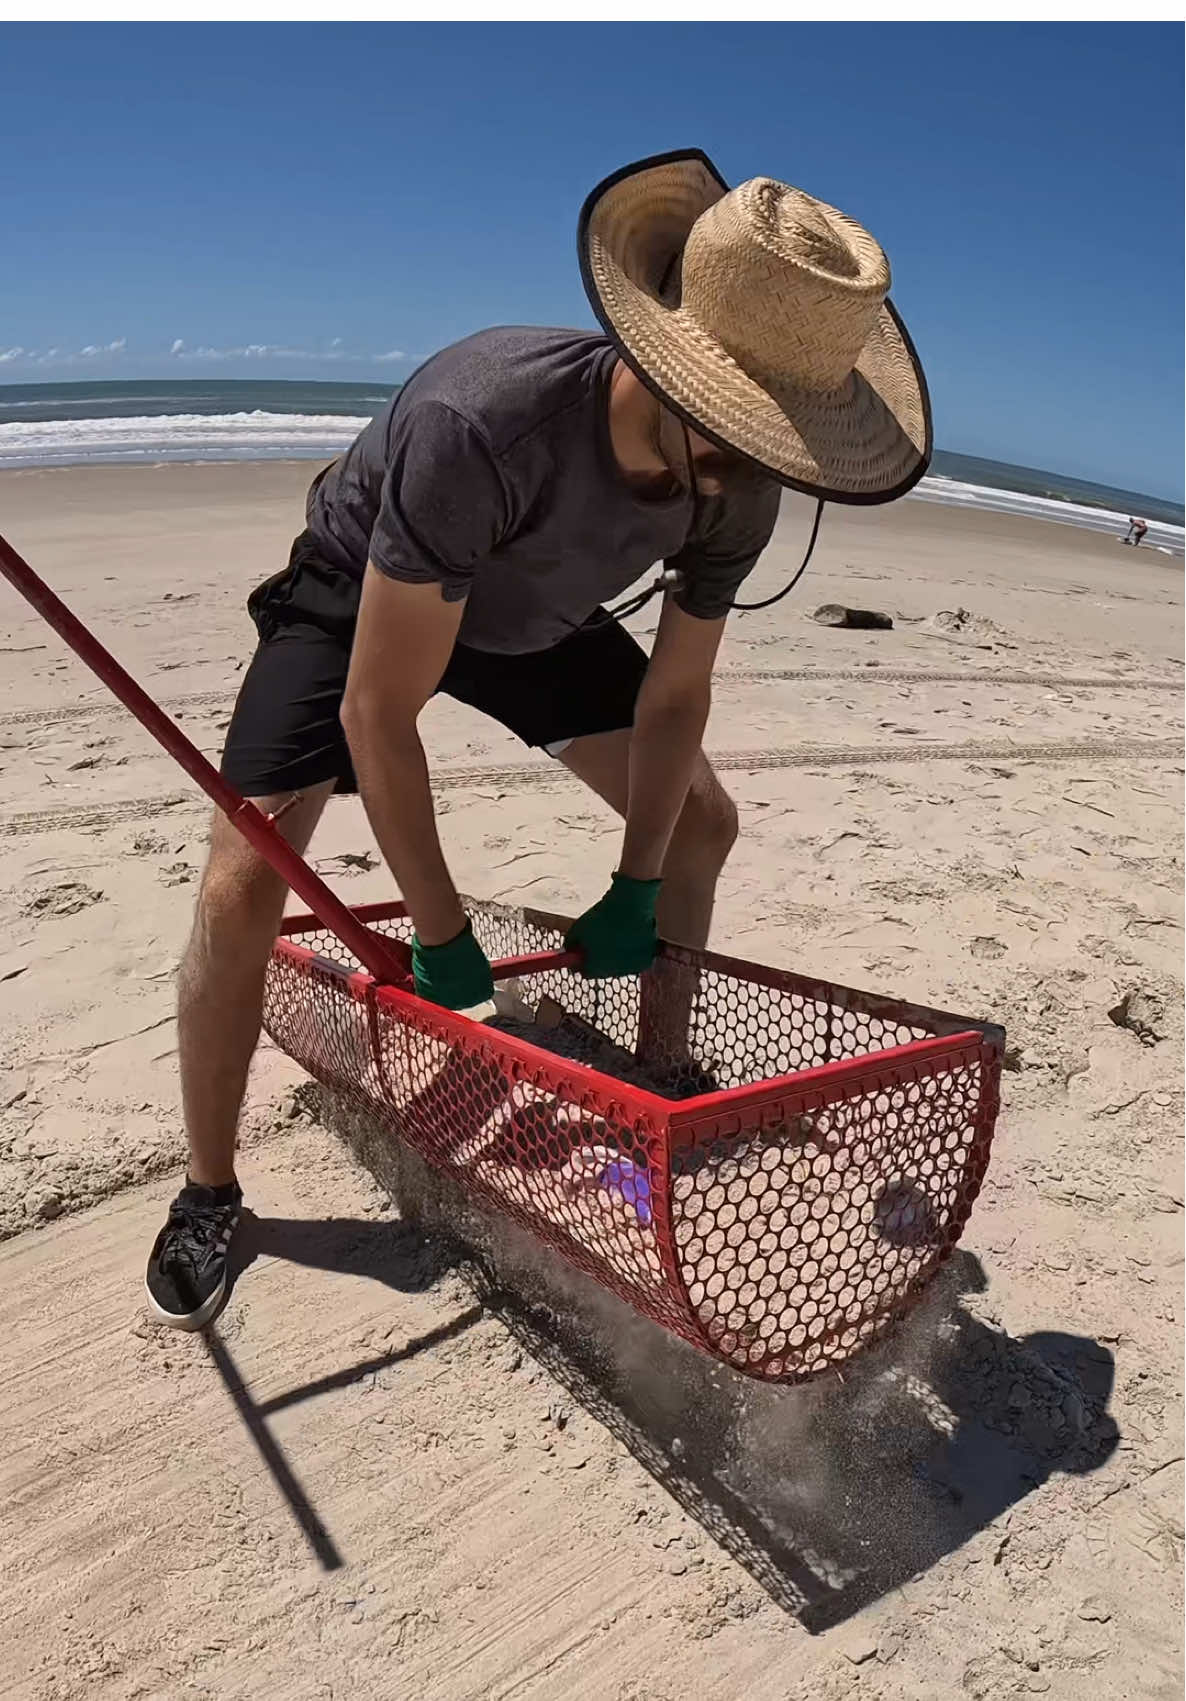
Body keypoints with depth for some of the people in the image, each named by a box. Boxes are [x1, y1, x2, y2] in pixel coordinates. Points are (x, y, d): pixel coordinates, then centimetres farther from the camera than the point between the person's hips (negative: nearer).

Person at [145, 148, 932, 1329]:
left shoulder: (739, 485, -22)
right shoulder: (484, 423, -41)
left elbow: (675, 695, -10)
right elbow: (376, 714, -35)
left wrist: (633, 892, -11)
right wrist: (440, 936, -26)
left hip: (534, 614, 5)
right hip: (360, 595, -5)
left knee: (702, 820, 1)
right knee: (243, 882, -20)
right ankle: (208, 1196, 4)